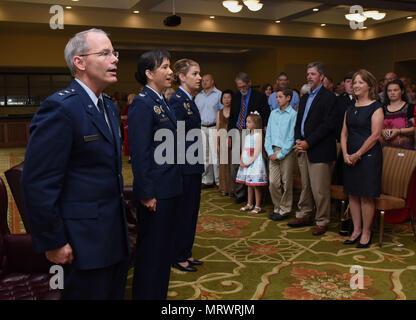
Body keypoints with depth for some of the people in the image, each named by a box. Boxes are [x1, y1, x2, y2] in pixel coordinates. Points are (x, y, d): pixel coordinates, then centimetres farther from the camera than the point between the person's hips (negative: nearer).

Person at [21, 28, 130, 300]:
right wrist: (53, 242, -15)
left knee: (115, 292, 20)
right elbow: (38, 183, -19)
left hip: (115, 233, 9)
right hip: (84, 241, -8)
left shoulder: (109, 106, 10)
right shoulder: (61, 107, -18)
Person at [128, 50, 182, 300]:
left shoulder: (163, 102, 13)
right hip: (155, 193, -9)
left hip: (170, 189, 9)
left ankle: (160, 293, 36)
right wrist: (146, 194, -19)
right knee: (151, 251, 6)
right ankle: (146, 294, 23)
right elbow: (140, 154, -19)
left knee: (165, 249, 20)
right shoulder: (142, 104, -15)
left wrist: (176, 183, 15)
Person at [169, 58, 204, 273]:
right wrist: (180, 163, -19)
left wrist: (199, 162, 17)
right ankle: (178, 257, 16)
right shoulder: (178, 100, -16)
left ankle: (186, 253, 29)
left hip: (193, 166, 10)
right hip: (184, 167, -10)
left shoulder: (189, 100, 13)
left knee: (191, 210, 16)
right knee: (183, 212, 2)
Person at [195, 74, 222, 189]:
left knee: (215, 155, -6)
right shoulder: (198, 96, 17)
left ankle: (219, 180, 2)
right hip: (201, 128, 5)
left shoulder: (219, 94, 1)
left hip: (214, 127, -5)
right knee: (204, 155, 6)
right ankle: (207, 180, 13)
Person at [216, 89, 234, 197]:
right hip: (222, 140, 4)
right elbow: (217, 129, 14)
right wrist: (217, 144, 8)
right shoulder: (219, 112, 13)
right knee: (223, 165, 6)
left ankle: (232, 189, 3)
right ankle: (224, 188, 15)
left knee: (232, 163, -6)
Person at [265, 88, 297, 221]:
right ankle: (277, 208, 17)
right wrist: (270, 152, 0)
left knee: (286, 183, 2)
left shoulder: (293, 114, -6)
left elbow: (292, 138, -9)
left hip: (286, 152, -5)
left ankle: (285, 210, 13)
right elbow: (268, 134, 12)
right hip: (273, 152, 5)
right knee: (273, 182, 4)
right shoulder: (273, 113, 11)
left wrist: (280, 154, -10)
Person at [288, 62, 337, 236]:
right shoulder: (305, 98, 18)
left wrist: (308, 142, -16)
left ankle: (322, 222, 11)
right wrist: (298, 140, 2)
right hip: (303, 149, 8)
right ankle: (304, 215, 28)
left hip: (319, 151, -7)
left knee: (320, 189, -2)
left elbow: (328, 125, -15)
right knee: (305, 186, 16)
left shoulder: (328, 97, -7)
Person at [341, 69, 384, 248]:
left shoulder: (375, 107, -6)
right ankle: (356, 230, 21)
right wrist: (345, 154, -3)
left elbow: (375, 135, -13)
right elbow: (344, 133, 11)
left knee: (366, 196, -1)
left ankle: (366, 232, 12)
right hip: (350, 157, 6)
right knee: (352, 194, 9)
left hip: (368, 156, -6)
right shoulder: (351, 108, 13)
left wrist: (357, 154, -14)